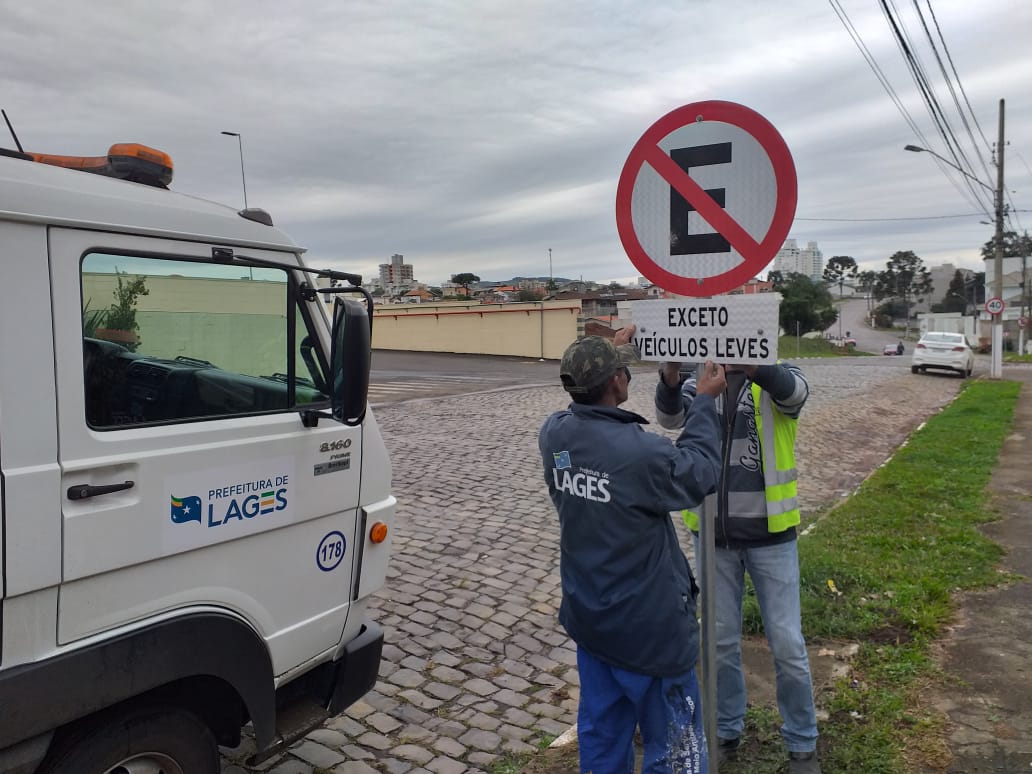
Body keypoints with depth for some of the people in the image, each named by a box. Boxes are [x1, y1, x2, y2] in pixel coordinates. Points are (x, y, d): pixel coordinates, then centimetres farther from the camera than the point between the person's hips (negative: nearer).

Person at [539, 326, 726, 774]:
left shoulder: (553, 434, -9)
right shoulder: (641, 452, -30)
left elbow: (588, 408, 15)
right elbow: (700, 472, -10)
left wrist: (607, 352, 20)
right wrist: (705, 402, 1)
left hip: (589, 617, 7)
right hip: (648, 626, -7)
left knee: (601, 735, 23)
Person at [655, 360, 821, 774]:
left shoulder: (777, 376, -6)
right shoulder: (701, 380, -1)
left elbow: (793, 391, -31)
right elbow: (671, 415, -20)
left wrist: (752, 366, -52)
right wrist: (669, 380, -42)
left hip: (770, 535, -2)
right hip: (713, 535, 2)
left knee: (787, 644, 8)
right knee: (720, 641, 13)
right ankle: (726, 731, 34)